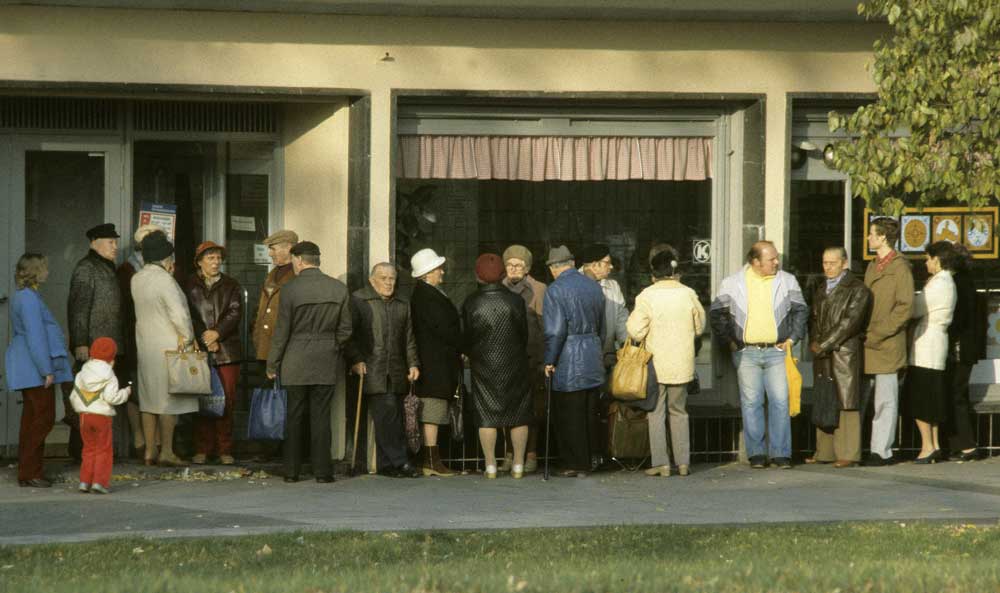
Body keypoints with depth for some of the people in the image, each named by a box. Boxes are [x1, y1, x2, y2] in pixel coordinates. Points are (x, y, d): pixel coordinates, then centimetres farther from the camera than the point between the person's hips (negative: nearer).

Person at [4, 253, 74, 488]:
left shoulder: (21, 296, 16)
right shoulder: (29, 299, -16)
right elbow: (35, 336, -21)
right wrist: (47, 370, -19)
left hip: (28, 369, 11)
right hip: (36, 368, -11)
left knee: (32, 417, 11)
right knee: (44, 417, -9)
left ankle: (28, 471, 13)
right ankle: (29, 472, -9)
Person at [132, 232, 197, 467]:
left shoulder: (137, 279, 5)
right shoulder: (164, 280, -17)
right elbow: (179, 313, -19)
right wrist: (188, 338, -7)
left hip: (145, 345, 7)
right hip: (168, 345, -7)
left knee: (149, 398, 10)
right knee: (168, 399, -2)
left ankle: (149, 452, 11)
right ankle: (166, 452, -1)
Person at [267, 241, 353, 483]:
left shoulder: (291, 289, -10)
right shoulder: (339, 289, 0)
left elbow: (281, 331, -6)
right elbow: (345, 329, 5)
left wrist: (272, 364, 3)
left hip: (296, 363, -2)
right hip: (326, 363, 2)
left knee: (294, 417, 7)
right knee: (321, 416, 5)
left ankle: (292, 470, 8)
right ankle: (322, 470, 1)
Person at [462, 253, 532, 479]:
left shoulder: (470, 303, -7)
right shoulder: (515, 301, -7)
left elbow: (465, 337, -1)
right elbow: (524, 335, 0)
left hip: (483, 366, 0)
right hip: (514, 365, 0)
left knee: (486, 417, 4)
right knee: (518, 417, 7)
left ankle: (490, 466, 2)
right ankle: (518, 465, 5)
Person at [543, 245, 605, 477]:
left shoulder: (555, 290, -13)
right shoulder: (593, 286, 8)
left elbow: (555, 330, -18)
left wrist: (549, 361, -11)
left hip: (567, 362, -7)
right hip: (592, 360, 7)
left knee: (568, 415, 1)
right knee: (585, 412, 14)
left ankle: (575, 464, 3)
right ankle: (586, 462, 18)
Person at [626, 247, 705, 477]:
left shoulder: (647, 296, -12)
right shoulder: (688, 294, -2)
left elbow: (636, 332, -12)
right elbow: (699, 327, 8)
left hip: (656, 363, -3)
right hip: (682, 363, 3)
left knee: (656, 413, 4)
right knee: (679, 412, 13)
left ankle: (661, 463, 0)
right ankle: (683, 462, 11)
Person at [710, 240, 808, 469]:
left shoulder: (787, 281, 6)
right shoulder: (732, 283, 2)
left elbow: (801, 310, 13)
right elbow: (716, 313, 9)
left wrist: (792, 338, 4)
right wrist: (728, 341, 3)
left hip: (777, 350, 0)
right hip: (747, 353, 0)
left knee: (780, 402, -5)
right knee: (751, 403, 0)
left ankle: (781, 453, 0)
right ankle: (756, 454, 6)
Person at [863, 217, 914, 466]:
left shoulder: (900, 267, -8)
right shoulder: (872, 266, 17)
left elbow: (904, 308, -14)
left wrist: (877, 334, -14)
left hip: (887, 344, -8)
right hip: (867, 343, 8)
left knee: (885, 400, -3)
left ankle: (882, 451, 0)